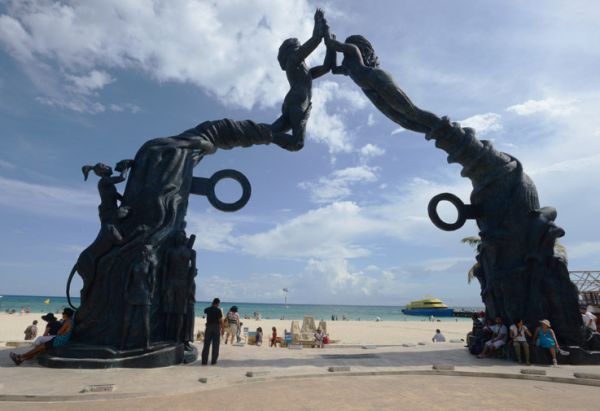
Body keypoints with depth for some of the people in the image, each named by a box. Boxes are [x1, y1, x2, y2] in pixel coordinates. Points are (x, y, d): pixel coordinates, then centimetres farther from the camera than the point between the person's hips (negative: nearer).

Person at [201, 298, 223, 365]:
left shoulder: (207, 309, 4)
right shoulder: (218, 310, -9)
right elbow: (221, 321, -10)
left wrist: (211, 306, 27)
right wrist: (222, 329, -1)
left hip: (208, 327, 3)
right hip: (216, 327, -3)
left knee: (206, 345, 6)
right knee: (215, 345, 5)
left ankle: (204, 361, 4)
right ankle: (213, 361, 7)